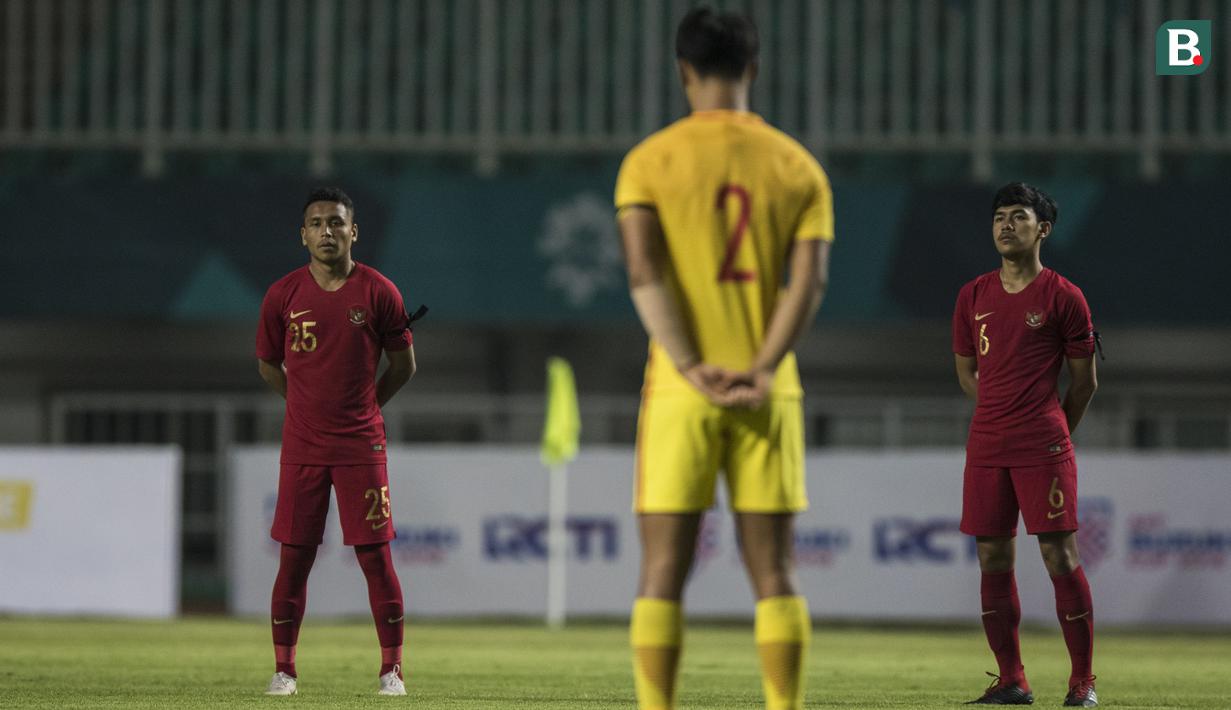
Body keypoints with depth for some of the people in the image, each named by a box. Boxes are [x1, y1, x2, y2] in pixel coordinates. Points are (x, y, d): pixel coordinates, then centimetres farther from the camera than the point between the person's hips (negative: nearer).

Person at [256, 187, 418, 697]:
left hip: (361, 445, -1)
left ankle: (392, 669, 6)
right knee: (295, 558, 2)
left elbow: (403, 366, 8)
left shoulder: (378, 292, -3)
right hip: (301, 447, 1)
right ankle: (284, 669, 11)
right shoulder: (283, 295, 0)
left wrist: (362, 407, 10)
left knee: (376, 557, -1)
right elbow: (268, 363, 15)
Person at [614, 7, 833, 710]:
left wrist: (693, 370, -14)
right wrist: (761, 371, -12)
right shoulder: (798, 166, 7)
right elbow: (809, 278, -5)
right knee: (775, 575, 5)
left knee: (663, 575, 1)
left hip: (679, 390, -1)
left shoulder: (649, 161, 1)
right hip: (769, 396, 1)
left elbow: (644, 274, -10)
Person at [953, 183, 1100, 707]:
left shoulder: (1063, 297, -1)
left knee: (1060, 556, -7)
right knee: (993, 559, 4)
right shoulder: (973, 296, 11)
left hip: (1044, 447, -5)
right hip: (986, 447, 5)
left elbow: (1084, 380, 5)